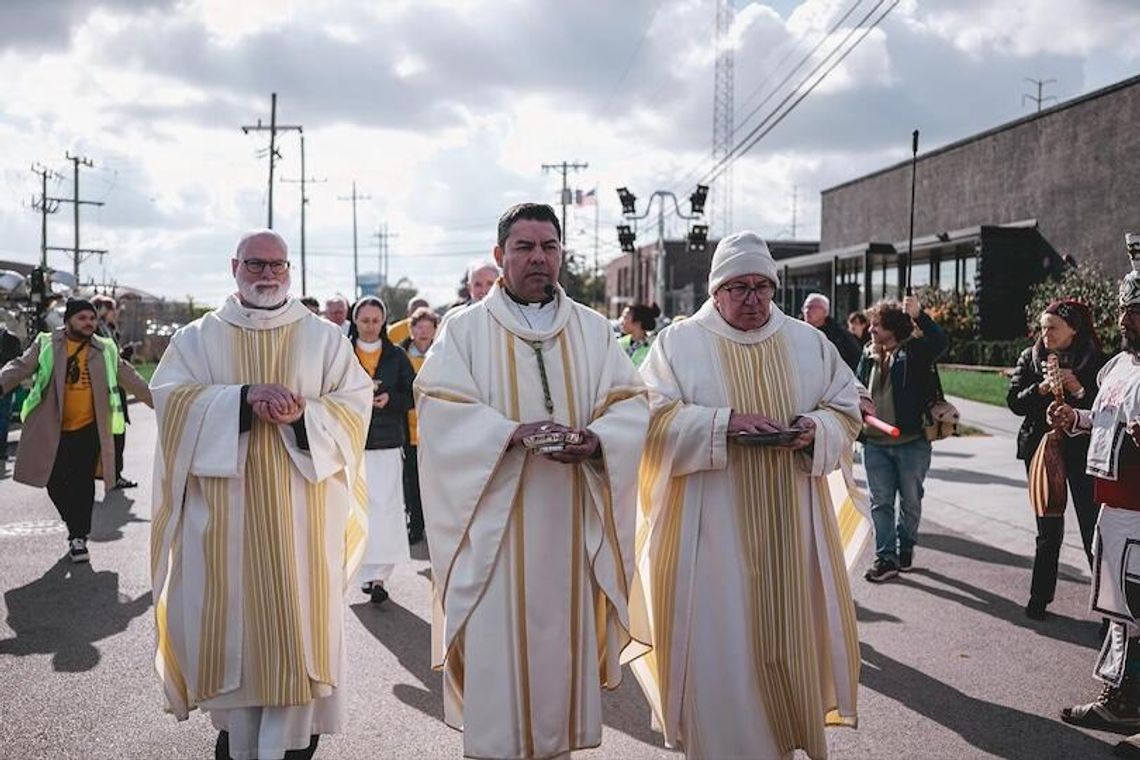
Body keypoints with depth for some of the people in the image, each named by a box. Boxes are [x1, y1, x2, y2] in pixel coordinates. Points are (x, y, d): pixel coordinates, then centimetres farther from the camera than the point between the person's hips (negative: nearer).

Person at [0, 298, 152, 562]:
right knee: (56, 483, 4)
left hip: (89, 429, 0)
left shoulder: (105, 350, 7)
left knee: (83, 484, 0)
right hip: (52, 429, 0)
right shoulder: (46, 344, 2)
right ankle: (78, 528, 28)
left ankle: (79, 537, 11)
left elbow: (130, 379, 13)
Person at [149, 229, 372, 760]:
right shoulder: (197, 337, 8)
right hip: (223, 509, 1)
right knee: (230, 618, 5)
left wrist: (302, 412, -18)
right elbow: (170, 396, -6)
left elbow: (355, 402, 0)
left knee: (296, 618, 1)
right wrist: (243, 396, -19)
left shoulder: (324, 337, 8)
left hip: (301, 507, 0)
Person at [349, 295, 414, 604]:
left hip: (388, 442, 0)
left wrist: (390, 399, -9)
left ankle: (380, 574, -3)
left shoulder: (396, 356, 10)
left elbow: (412, 395, 10)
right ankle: (368, 574, 4)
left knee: (386, 506, -8)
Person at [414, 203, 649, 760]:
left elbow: (631, 402, 5)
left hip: (572, 523, 3)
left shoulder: (593, 329, 11)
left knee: (564, 639, 7)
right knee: (495, 644, -1)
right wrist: (512, 433, -21)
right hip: (494, 519, -2)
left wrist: (597, 440, -16)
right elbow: (438, 405, -7)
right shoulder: (464, 329, 3)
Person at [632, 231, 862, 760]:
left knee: (788, 629, 10)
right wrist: (724, 422, -21)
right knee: (717, 642, -1)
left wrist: (814, 428, -11)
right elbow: (655, 418, -10)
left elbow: (846, 409, 11)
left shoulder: (808, 343, 9)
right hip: (710, 527, -3)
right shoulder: (679, 343, -1)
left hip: (789, 527, 4)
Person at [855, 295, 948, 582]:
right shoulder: (868, 355, 10)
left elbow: (940, 343, -25)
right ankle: (886, 558, 8)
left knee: (911, 501, 10)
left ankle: (905, 547, 29)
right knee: (880, 503, 3)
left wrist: (920, 316, -38)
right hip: (875, 443, 4)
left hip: (911, 442, -4)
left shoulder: (914, 350, -6)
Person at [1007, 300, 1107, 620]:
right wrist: (1041, 389, -18)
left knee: (1093, 529, -5)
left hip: (1083, 453, -2)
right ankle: (1040, 597, 19)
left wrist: (1080, 392, -21)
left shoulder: (1095, 361, -2)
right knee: (1048, 529, 9)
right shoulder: (1030, 358, 6)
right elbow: (1014, 402, -2)